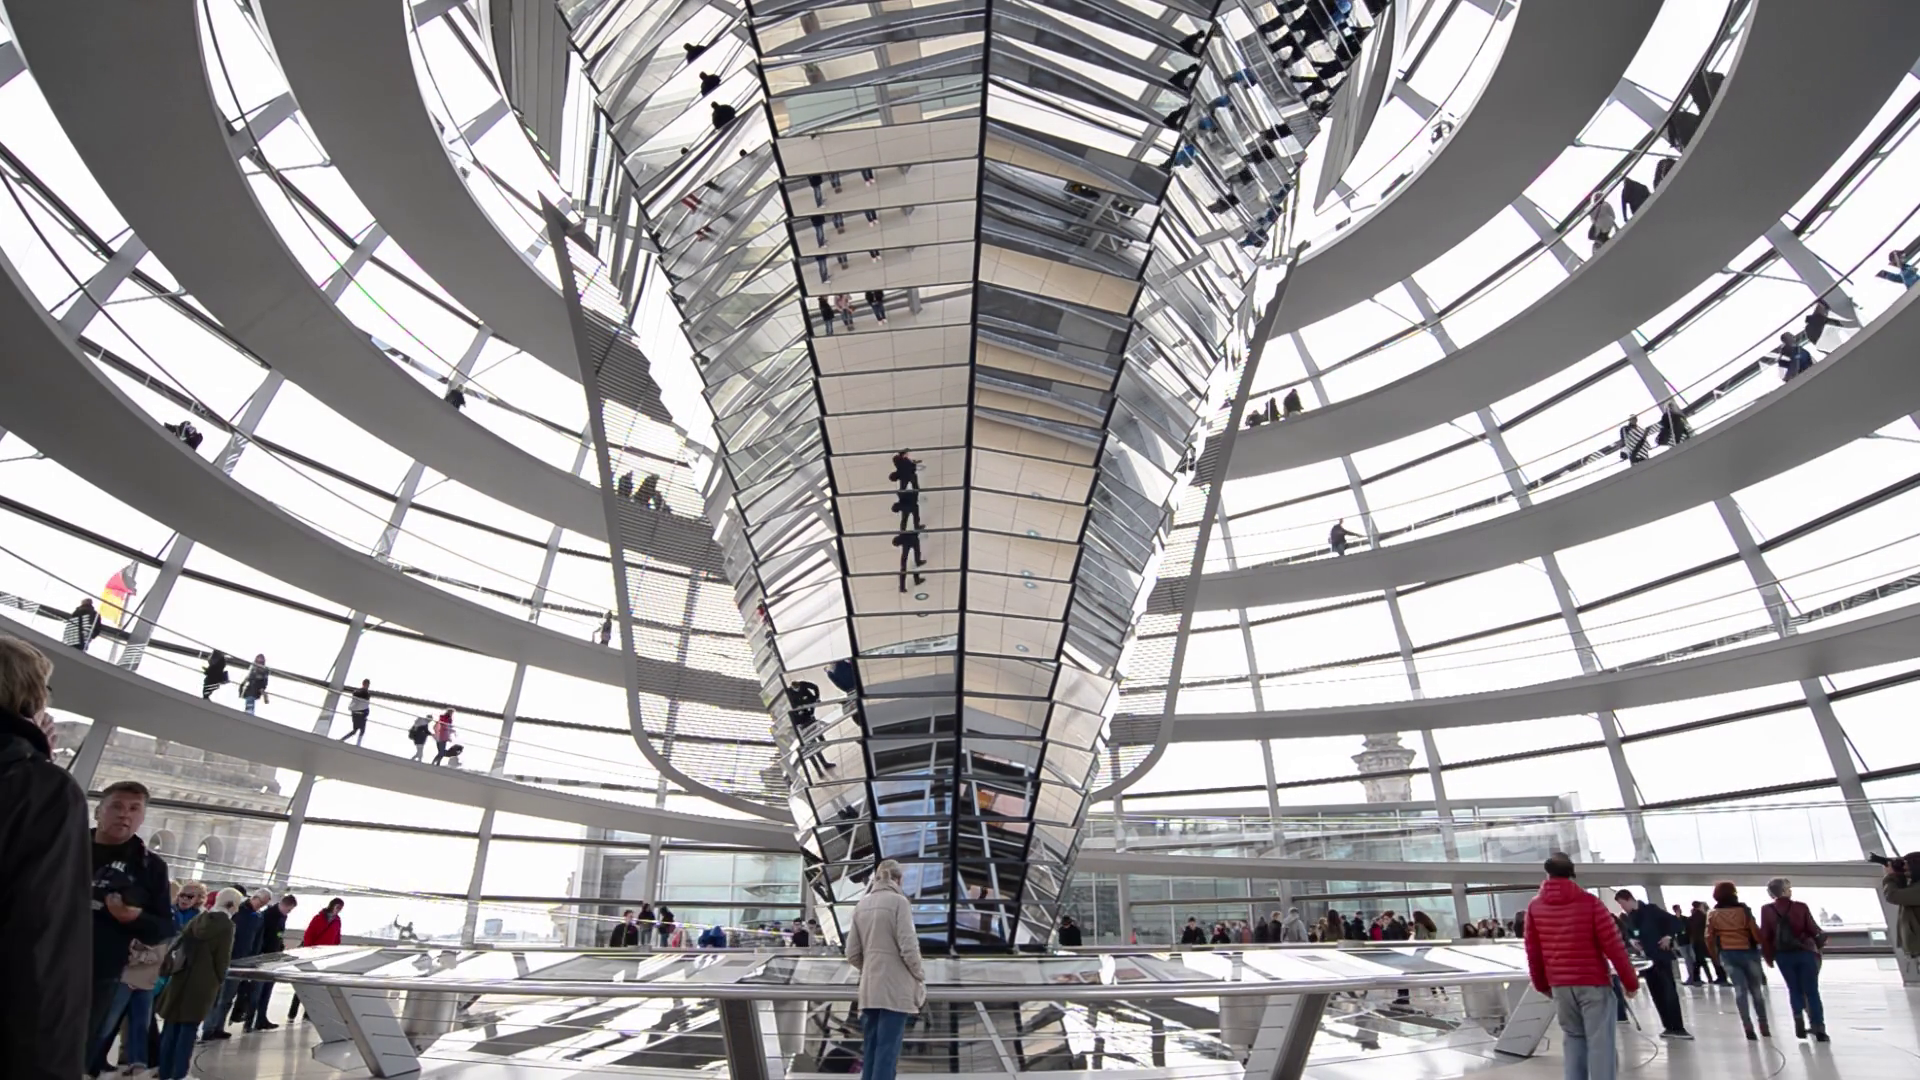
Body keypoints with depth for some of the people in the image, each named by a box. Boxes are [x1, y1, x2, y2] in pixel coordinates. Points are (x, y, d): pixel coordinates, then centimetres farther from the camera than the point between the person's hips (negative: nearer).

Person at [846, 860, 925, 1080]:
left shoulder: (861, 905, 8)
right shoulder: (898, 901, -8)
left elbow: (852, 954, 8)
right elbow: (908, 948, -13)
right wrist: (919, 975, 3)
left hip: (869, 988, 6)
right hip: (895, 987, -6)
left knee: (870, 1048, 13)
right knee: (888, 1048, -3)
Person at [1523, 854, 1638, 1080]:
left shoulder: (1535, 907, 2)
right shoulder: (1590, 902, -8)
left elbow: (1533, 952, 7)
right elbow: (1613, 946, -9)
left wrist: (1542, 985, 19)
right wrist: (1630, 981, 3)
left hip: (1560, 985, 3)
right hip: (1594, 982, -3)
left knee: (1573, 1037, 16)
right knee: (1600, 1042, 0)